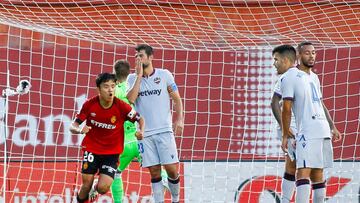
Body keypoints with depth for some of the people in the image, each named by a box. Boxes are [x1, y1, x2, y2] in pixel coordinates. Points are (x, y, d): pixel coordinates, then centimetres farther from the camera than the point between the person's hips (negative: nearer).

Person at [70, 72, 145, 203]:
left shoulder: (121, 107, -17)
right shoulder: (89, 105, -14)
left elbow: (140, 119, -3)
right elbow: (73, 126, -7)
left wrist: (141, 131, -26)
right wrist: (80, 130, -32)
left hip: (112, 153, -1)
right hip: (91, 149, 1)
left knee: (103, 188, -13)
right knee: (86, 186, -2)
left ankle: (95, 189, 25)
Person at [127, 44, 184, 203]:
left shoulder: (164, 75, 2)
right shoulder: (132, 78, 6)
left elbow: (177, 99, 6)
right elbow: (130, 99, -11)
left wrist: (179, 119, -8)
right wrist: (139, 75, -10)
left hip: (164, 130, -1)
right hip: (144, 133, 1)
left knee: (171, 169, -6)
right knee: (154, 172, 1)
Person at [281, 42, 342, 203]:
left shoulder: (314, 77, 19)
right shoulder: (291, 77, -5)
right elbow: (286, 108, -8)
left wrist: (331, 129, 24)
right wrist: (285, 136, -10)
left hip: (323, 131, 8)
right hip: (306, 133, -8)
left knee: (318, 172, 9)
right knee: (304, 171, -18)